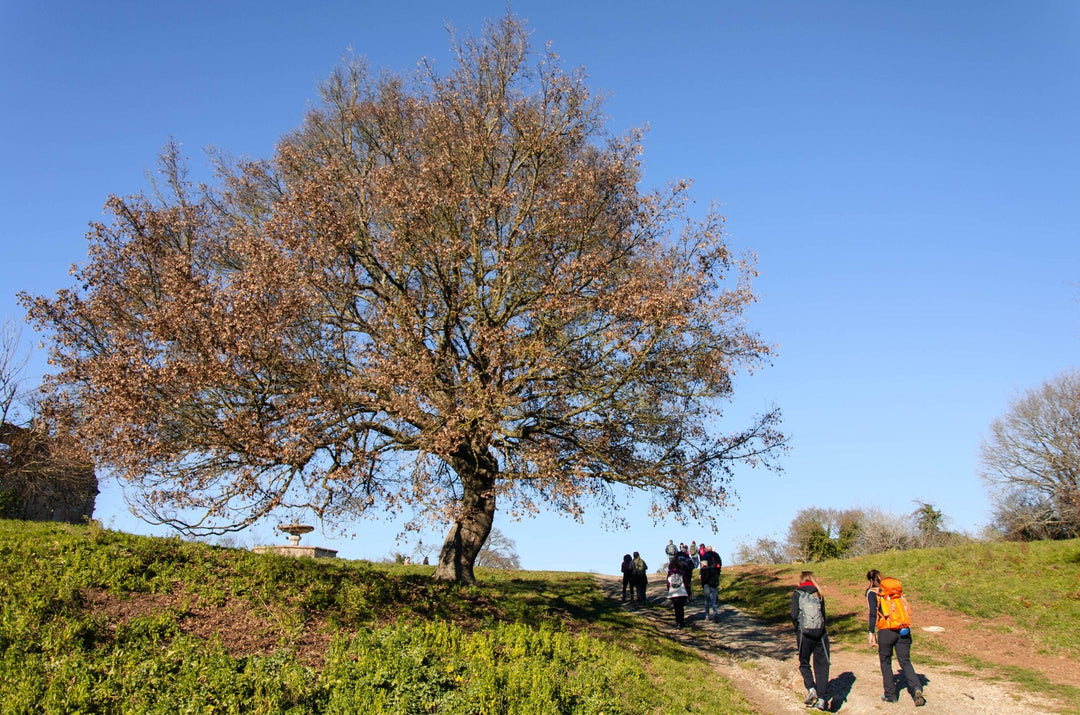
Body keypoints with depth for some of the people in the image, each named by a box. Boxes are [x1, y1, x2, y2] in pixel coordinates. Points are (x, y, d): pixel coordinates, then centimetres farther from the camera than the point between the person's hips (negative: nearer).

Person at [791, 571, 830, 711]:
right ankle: (822, 699, 3)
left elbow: (794, 615, -4)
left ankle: (811, 689, -9)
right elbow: (824, 614, 8)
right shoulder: (818, 594, 10)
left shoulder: (797, 594, 1)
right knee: (821, 666, 7)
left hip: (805, 633, -2)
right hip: (821, 633, 2)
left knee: (804, 664, 13)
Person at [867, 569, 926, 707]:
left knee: (885, 662, 12)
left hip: (886, 632, -4)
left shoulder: (872, 592, 4)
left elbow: (873, 613, -7)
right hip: (903, 631, 4)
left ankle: (890, 694, 16)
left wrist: (871, 632, -5)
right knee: (905, 661, 7)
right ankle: (916, 688, -16)